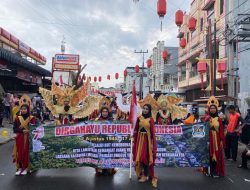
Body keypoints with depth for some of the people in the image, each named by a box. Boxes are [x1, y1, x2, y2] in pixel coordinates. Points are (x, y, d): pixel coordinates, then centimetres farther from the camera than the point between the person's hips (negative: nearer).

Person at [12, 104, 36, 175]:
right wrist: (22, 131, -15)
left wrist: (29, 130, -21)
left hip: (29, 139, -2)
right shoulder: (17, 118, 3)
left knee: (27, 152, -1)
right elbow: (14, 129, -1)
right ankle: (19, 167, 14)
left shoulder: (32, 118, -2)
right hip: (20, 138, 2)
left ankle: (26, 167, 12)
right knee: (19, 152, 1)